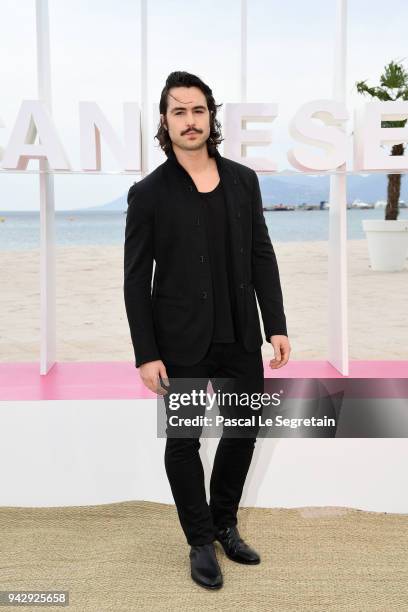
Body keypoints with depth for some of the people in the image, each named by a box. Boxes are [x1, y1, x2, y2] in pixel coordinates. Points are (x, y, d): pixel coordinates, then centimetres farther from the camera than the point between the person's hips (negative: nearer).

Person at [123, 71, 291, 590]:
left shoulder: (243, 180, 3)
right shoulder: (148, 193, -7)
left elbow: (262, 257, 6)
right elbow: (136, 280, -7)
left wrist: (277, 326, 0)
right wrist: (146, 355, -11)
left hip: (241, 338, 4)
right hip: (181, 343, -3)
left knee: (244, 430, 13)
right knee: (183, 441, 8)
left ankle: (225, 523, 37)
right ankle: (201, 542, 28)